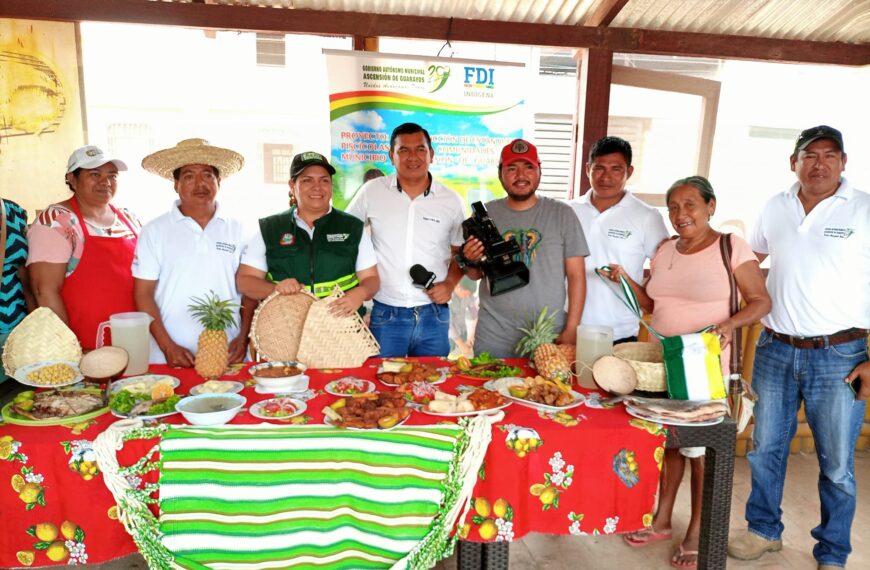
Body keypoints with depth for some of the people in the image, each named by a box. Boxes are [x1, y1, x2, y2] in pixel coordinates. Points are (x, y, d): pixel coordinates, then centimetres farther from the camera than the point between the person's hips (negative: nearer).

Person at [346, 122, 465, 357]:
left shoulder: (451, 200, 2)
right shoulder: (371, 191, -1)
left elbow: (460, 252, 13)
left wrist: (450, 284, -4)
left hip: (433, 316, 1)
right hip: (385, 314, -1)